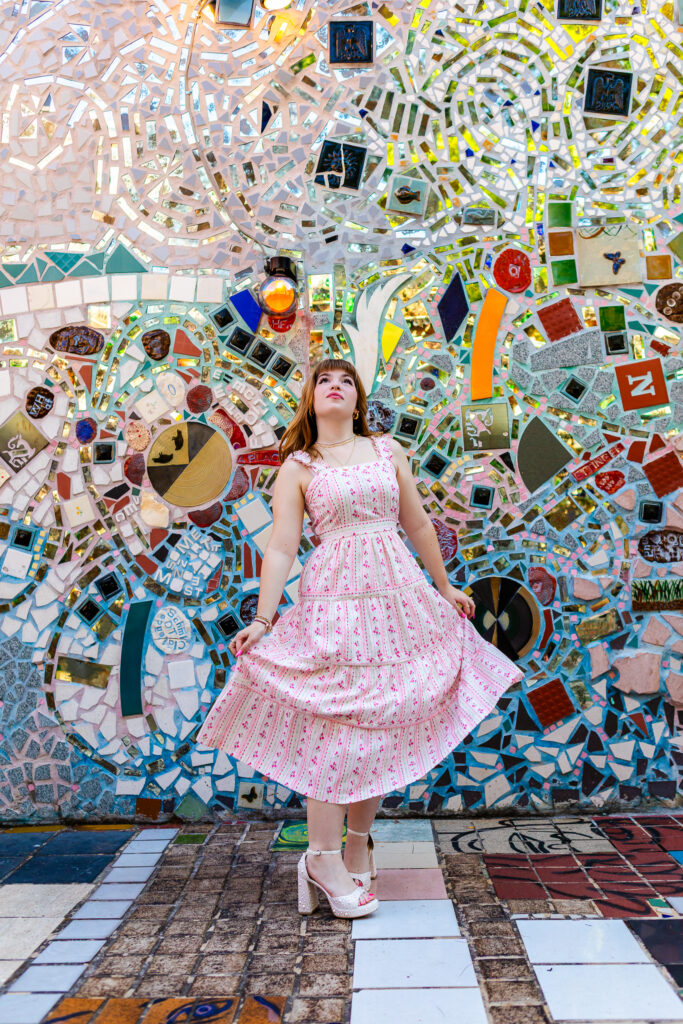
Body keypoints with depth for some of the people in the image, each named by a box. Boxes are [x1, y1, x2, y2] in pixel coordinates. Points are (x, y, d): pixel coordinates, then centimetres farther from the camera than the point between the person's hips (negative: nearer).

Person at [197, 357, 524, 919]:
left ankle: (358, 842, 26)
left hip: (398, 594, 4)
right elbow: (281, 548, -2)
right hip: (333, 599, -3)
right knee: (333, 722, -2)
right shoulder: (297, 467, 4)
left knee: (380, 719, 8)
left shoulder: (387, 449, 12)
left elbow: (417, 524, 16)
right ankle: (325, 856, 12)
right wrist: (262, 620, -10)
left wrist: (445, 587, 20)